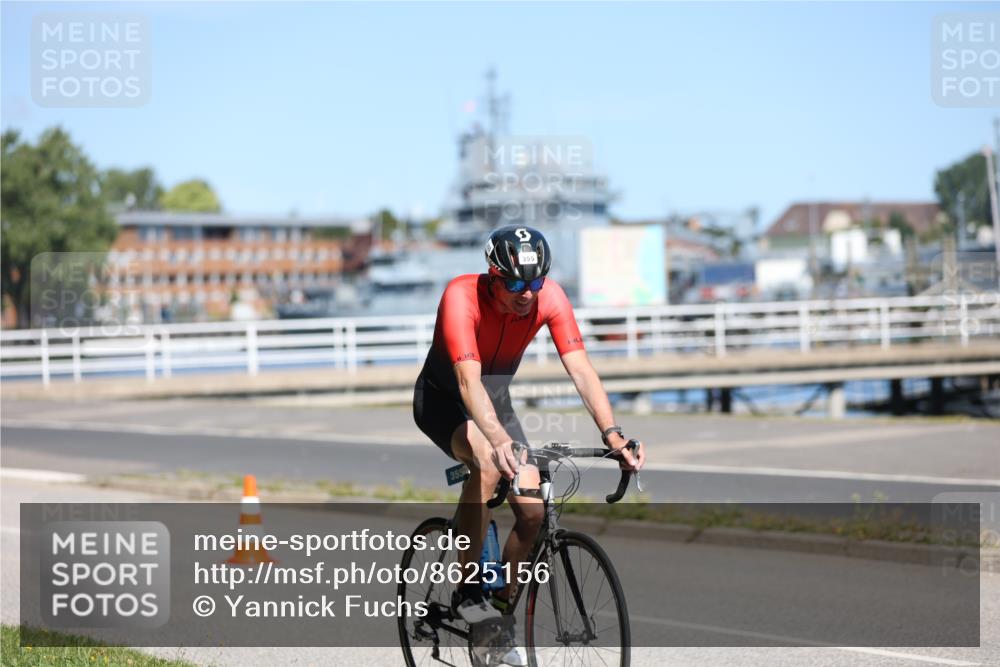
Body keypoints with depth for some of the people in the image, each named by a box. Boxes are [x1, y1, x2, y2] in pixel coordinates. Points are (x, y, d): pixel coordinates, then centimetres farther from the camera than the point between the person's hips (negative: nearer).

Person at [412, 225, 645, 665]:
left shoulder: (549, 297, -21)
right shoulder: (461, 297, -33)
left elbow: (581, 369, -26)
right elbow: (469, 381, -44)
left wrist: (612, 434, -40)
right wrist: (499, 441, -59)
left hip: (496, 401, 5)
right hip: (442, 400, -5)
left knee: (532, 511, -8)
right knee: (488, 464, -35)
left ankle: (501, 609, 14)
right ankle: (467, 592, -22)